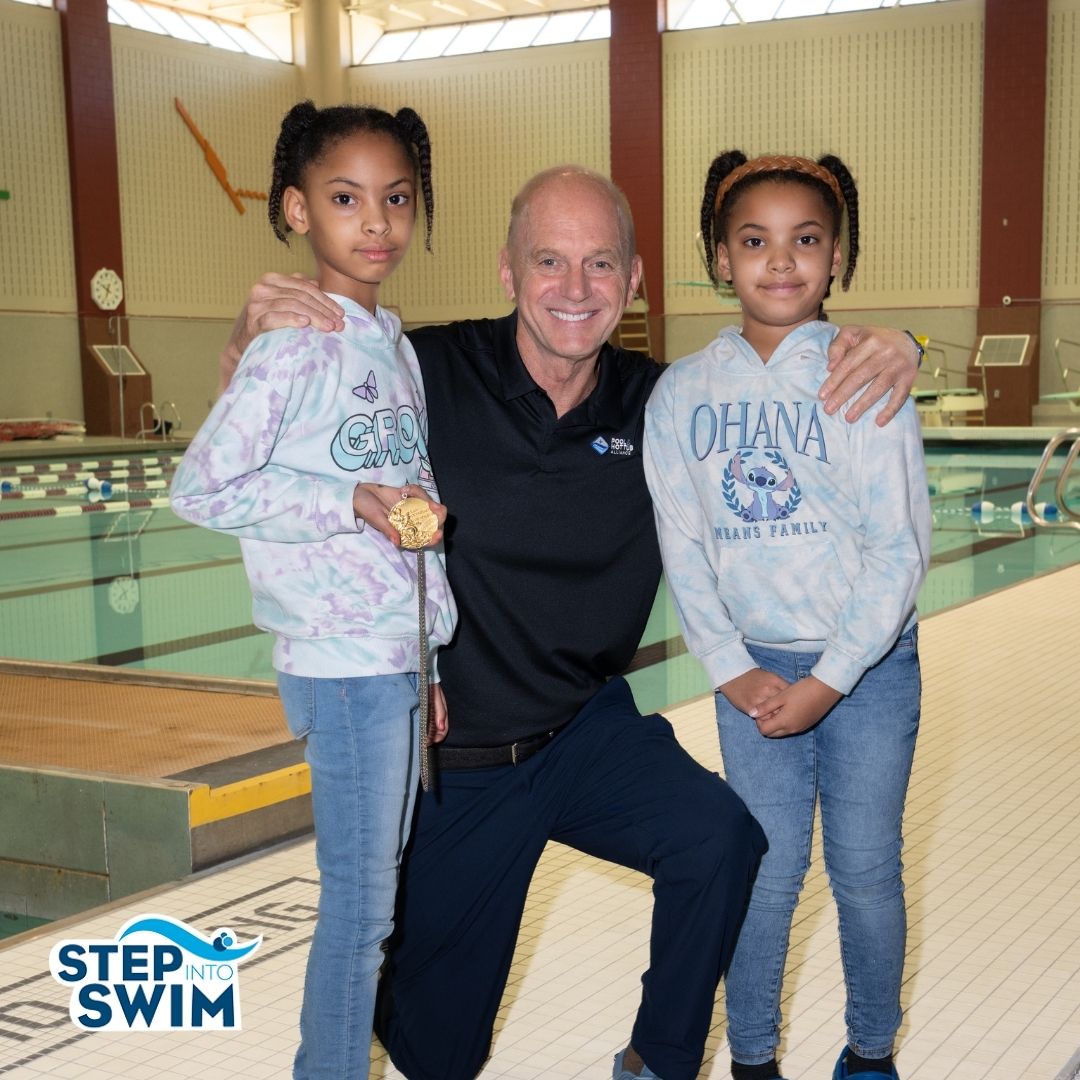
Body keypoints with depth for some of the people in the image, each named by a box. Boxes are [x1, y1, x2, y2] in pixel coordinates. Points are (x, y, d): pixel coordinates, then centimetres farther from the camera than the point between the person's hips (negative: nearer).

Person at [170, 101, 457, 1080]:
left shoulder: (394, 341, 10)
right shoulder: (297, 345, -14)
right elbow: (201, 488, -17)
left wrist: (436, 659, 17)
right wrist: (349, 502, -23)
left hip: (402, 659, 8)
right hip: (343, 664, -8)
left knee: (386, 887, 18)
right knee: (360, 904, 1)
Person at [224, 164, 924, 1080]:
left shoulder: (658, 404, -5)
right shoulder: (433, 376, -15)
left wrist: (888, 351, -17)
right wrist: (254, 332, -30)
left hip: (590, 730, 2)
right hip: (451, 761, -2)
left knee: (720, 837, -28)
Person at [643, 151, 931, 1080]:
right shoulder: (683, 392, -1)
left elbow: (901, 547, -9)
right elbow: (683, 547, 1)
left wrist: (828, 681, -12)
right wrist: (734, 672, -6)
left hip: (870, 665, -1)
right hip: (753, 669, 1)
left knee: (866, 871, 9)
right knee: (767, 874, 6)